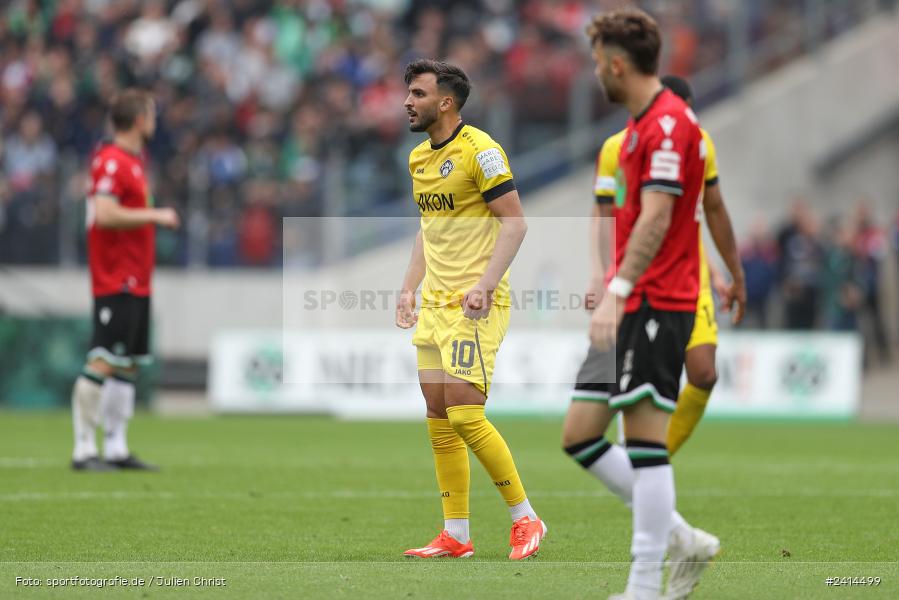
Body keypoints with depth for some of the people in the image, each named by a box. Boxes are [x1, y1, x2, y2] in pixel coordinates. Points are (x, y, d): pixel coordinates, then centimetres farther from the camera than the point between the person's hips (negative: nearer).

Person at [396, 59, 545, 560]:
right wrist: (410, 288, 15)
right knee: (439, 419, 4)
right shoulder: (419, 157, 14)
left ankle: (526, 518, -1)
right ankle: (456, 536, 9)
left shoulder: (479, 150, -11)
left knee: (464, 415, -14)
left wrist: (485, 285, -23)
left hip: (474, 305, -8)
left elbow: (515, 222, -14)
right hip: (434, 303, 8)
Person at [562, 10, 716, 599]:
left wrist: (617, 291, -28)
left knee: (644, 437, -10)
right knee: (580, 435, 7)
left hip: (656, 304, -10)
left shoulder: (669, 123, -14)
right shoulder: (638, 126, 18)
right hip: (632, 309, 10)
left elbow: (655, 220, -22)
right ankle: (682, 539, 14)